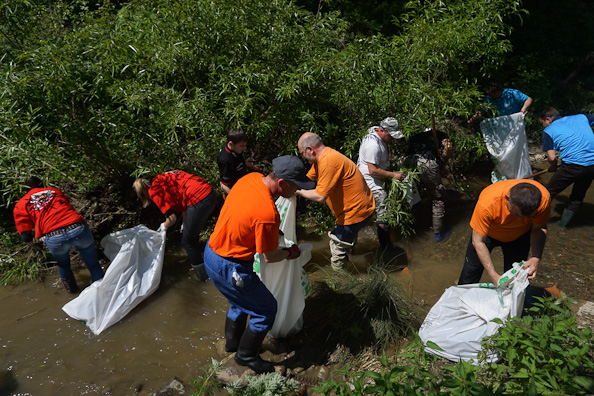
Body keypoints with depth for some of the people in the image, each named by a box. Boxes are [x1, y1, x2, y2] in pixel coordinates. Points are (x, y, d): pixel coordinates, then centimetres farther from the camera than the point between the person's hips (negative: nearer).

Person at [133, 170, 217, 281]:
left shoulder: (154, 190, -1)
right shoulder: (163, 179, 26)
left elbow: (172, 217, -5)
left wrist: (164, 226, 18)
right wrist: (185, 224, 41)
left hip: (199, 200, -9)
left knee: (187, 241, 9)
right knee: (193, 235, 27)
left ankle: (202, 275, 18)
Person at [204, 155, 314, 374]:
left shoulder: (252, 177, -7)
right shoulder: (268, 215, -32)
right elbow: (270, 257, -16)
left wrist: (272, 230, 14)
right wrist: (289, 253, 3)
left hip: (212, 251, 9)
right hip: (229, 268, -9)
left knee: (241, 302, 30)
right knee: (266, 309, 10)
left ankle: (233, 342, 51)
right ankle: (246, 355, 29)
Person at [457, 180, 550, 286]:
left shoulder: (543, 198, -33)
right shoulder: (487, 202, -41)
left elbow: (538, 228, -14)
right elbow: (478, 241, -31)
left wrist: (536, 258, -30)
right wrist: (494, 276, -34)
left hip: (519, 236, 2)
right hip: (488, 232, -2)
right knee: (471, 269, 7)